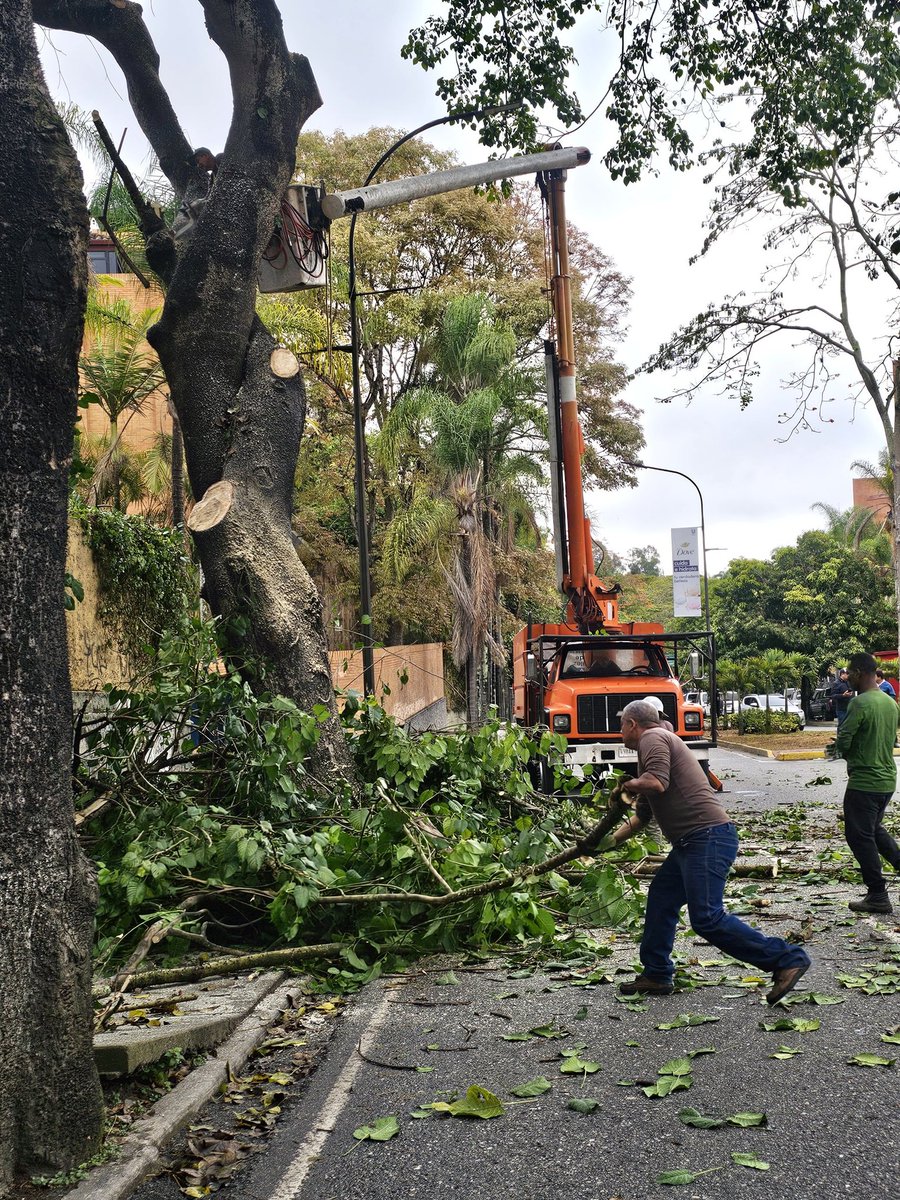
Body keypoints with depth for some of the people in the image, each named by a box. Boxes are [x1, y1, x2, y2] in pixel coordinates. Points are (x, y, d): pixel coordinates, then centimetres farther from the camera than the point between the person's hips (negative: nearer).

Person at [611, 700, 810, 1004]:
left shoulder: (653, 738, -6)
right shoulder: (657, 741, 26)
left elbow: (657, 783, -25)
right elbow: (641, 814, 31)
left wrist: (628, 785, -5)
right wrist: (610, 840, 30)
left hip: (707, 838, -11)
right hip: (693, 842, 11)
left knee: (707, 918, -13)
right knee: (661, 898, 16)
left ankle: (786, 959, -10)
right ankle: (657, 976, 24)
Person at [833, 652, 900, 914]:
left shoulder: (860, 703, -19)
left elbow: (842, 742, -21)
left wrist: (846, 754, 2)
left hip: (863, 781, -8)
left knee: (859, 836, 3)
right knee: (874, 829, 26)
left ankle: (878, 896, 6)